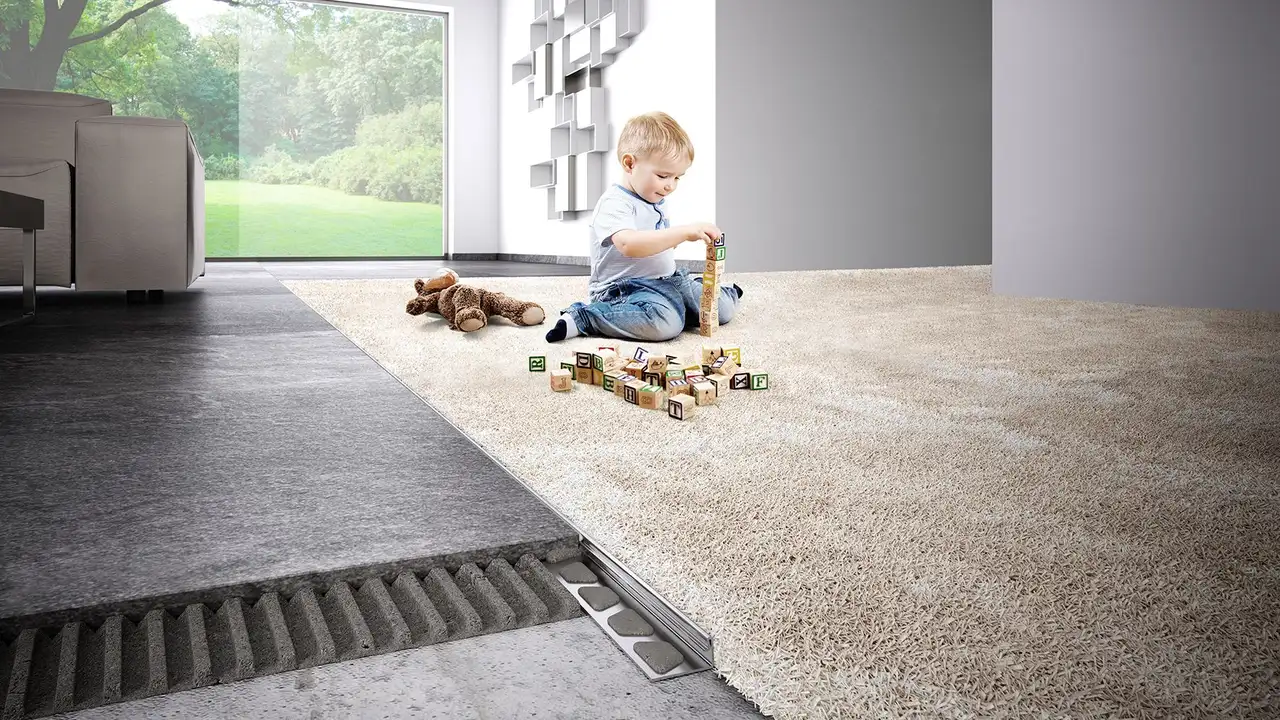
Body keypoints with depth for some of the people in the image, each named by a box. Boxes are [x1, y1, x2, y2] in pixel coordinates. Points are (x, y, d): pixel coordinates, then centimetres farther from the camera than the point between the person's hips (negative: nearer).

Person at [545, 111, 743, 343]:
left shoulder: (655, 200, 14)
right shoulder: (615, 203, -17)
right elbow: (629, 245, -37)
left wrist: (671, 241, 11)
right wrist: (684, 232, -39)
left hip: (667, 279, 9)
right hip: (623, 287, -9)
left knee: (723, 309, 2)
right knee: (665, 323, -37)